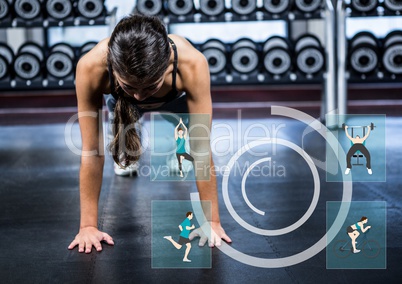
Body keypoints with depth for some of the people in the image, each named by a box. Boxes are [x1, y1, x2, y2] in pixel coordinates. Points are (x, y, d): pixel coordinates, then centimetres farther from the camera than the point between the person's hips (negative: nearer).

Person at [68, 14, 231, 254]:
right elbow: (91, 151, -37)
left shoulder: (192, 64, -46)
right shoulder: (91, 67, -44)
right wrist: (88, 225, -34)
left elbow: (202, 148, -39)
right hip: (122, 101, 1)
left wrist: (212, 221, -35)